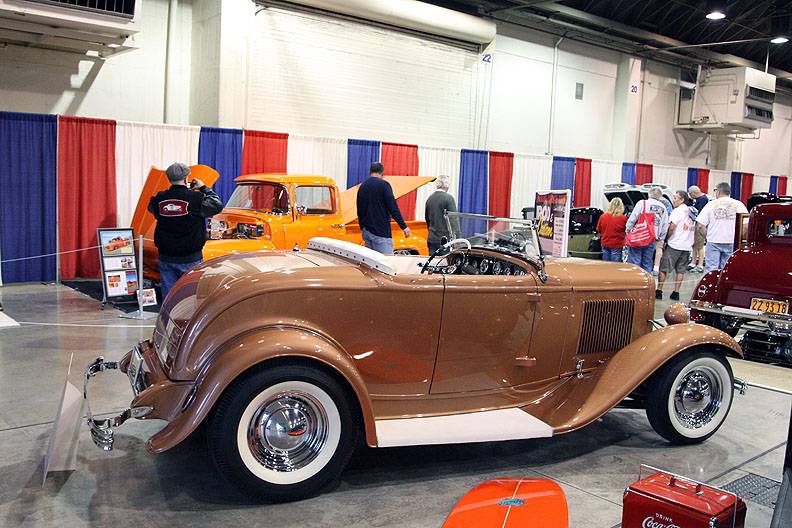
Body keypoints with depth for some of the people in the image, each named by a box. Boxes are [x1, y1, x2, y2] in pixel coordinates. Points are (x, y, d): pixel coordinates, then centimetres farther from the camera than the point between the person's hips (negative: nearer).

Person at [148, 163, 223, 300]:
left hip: (166, 258, 3)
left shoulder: (159, 199, -4)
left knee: (168, 296, 11)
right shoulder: (196, 198, -15)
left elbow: (151, 208, 18)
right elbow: (217, 206, -2)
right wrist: (203, 188, 8)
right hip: (190, 258, -3)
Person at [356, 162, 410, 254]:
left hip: (366, 231, 7)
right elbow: (393, 208, -15)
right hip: (381, 232, -7)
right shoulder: (383, 184, -8)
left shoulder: (362, 186, 13)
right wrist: (404, 226, -12)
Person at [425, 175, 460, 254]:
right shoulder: (448, 198, -9)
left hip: (432, 239, 6)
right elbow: (454, 218, -11)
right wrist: (457, 236, -9)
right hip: (446, 239, -6)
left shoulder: (429, 199, 9)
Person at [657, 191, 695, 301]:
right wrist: (692, 243, 18)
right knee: (681, 270, 9)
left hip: (674, 245, -7)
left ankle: (659, 291, 0)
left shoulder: (678, 211, -10)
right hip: (687, 246, 7)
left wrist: (666, 239, -7)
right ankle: (676, 292, 8)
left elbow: (672, 227, -17)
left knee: (663, 268, 0)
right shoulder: (692, 212, 13)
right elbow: (694, 228, 16)